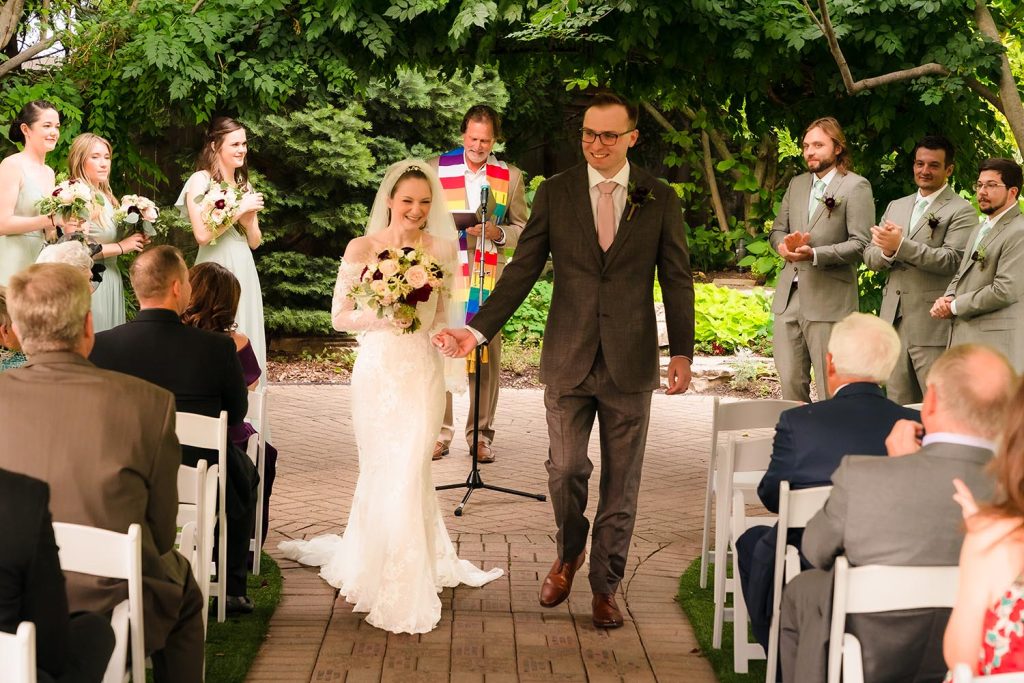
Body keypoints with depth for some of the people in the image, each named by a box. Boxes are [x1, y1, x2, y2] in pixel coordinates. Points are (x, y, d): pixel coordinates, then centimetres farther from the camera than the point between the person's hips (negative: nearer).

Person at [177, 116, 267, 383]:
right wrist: (239, 210, -12)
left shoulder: (244, 185, 15)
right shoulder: (200, 181, -5)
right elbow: (202, 235, -16)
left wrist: (249, 220, -4)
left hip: (244, 271, 6)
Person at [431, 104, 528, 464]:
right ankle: (440, 432, 6)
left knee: (487, 356, 0)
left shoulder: (510, 176, 8)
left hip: (488, 276, 0)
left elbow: (522, 228, 10)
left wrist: (497, 233, -10)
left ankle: (481, 434, 10)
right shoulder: (437, 168, 8)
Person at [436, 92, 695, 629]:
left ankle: (605, 586, 21)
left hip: (630, 362, 0)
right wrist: (479, 330, -6)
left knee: (621, 481, 7)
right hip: (568, 360, 0)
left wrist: (682, 352, -3)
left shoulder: (660, 200, 1)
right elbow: (522, 269, 2)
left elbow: (677, 279, 4)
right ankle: (568, 555, 32)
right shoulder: (554, 193, 2)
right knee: (565, 468, 3)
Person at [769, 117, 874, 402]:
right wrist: (783, 245, -5)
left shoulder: (856, 187, -4)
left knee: (831, 391, -2)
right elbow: (777, 229, 19)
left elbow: (861, 243, -10)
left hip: (828, 301, -6)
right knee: (790, 384, 9)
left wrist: (815, 254, -21)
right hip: (788, 297, 6)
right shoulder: (796, 185, 18)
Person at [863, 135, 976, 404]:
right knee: (898, 406, 11)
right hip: (894, 321, 6)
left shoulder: (961, 211, -3)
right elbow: (870, 256, 12)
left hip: (932, 325, -6)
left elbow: (952, 260, -16)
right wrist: (886, 252, -11)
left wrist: (900, 246, -23)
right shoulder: (896, 206, 17)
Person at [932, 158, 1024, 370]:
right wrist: (947, 299, 2)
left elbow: (1005, 291, -19)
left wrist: (954, 307, -10)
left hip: (994, 342, -9)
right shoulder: (980, 229, 21)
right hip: (964, 337, 9)